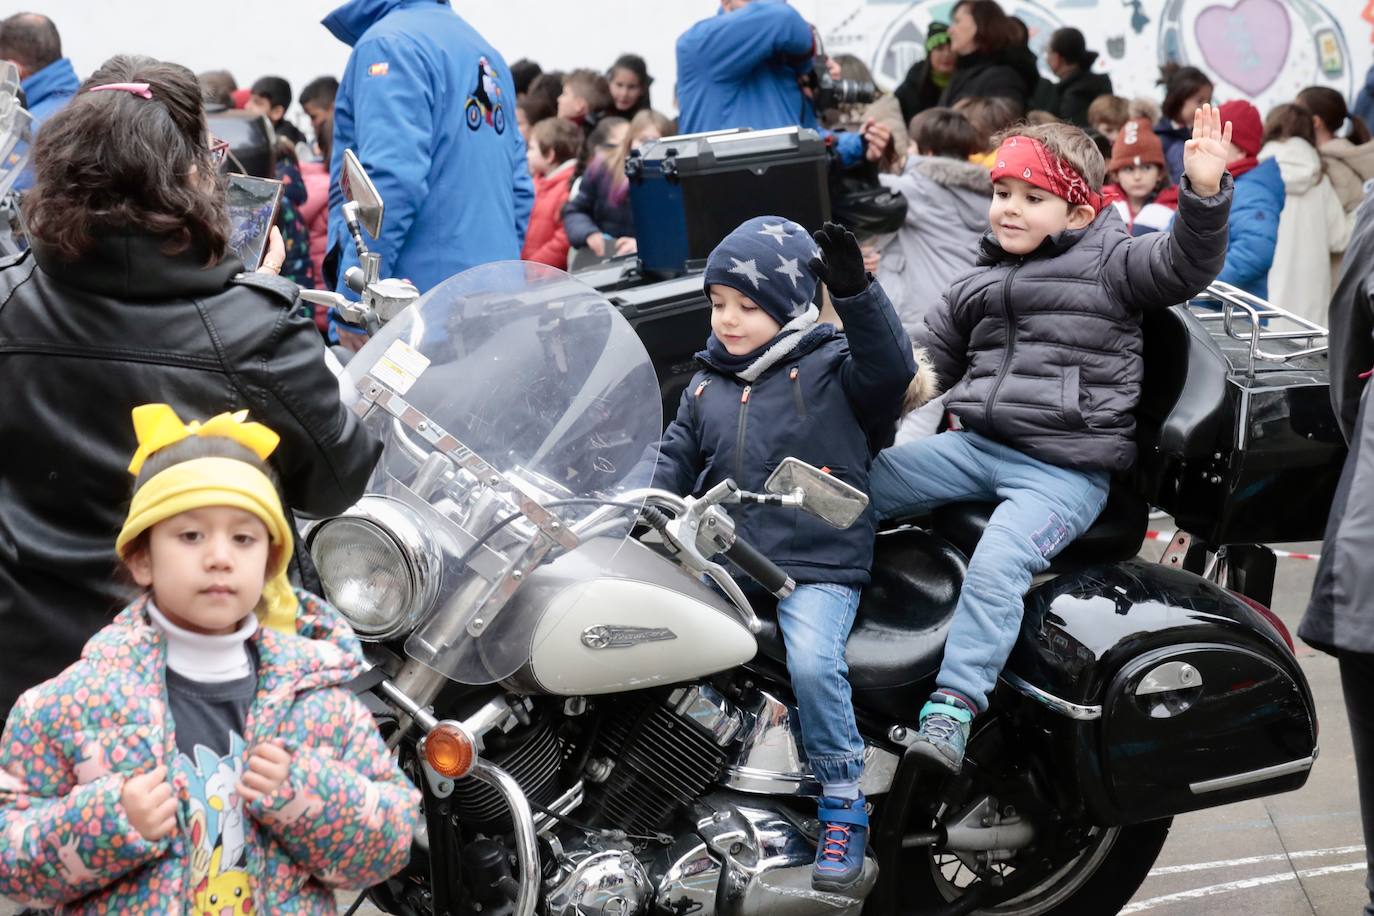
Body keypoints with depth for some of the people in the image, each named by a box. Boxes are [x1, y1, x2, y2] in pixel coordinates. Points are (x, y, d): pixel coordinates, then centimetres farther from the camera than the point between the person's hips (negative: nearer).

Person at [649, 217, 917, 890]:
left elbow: (889, 367, -16)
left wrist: (856, 293, -29)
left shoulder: (830, 367, 2)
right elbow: (676, 461, 21)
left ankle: (844, 808, -9)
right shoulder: (706, 388, 18)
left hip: (818, 564, -5)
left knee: (813, 663, -29)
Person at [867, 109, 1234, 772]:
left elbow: (1184, 264, -13)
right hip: (974, 445, 7)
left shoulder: (1109, 264, 2)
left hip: (1065, 471, -7)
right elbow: (924, 359, 27)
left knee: (997, 563, -29)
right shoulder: (975, 289, 20)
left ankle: (953, 706, -30)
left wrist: (1205, 193, -29)